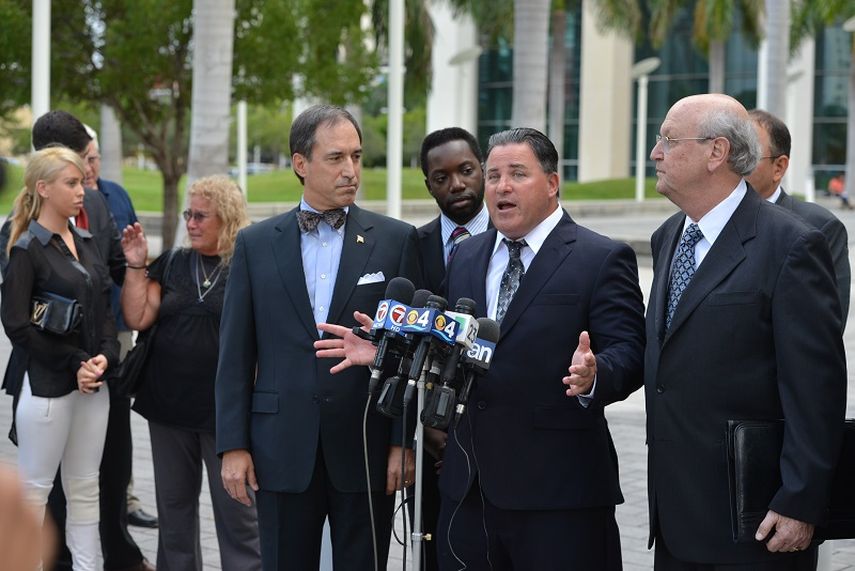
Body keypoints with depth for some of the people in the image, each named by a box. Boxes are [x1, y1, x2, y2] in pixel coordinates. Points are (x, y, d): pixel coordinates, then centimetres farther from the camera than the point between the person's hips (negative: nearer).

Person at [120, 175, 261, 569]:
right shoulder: (171, 265, 8)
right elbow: (137, 318, 3)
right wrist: (136, 266, -3)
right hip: (169, 405, 5)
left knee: (236, 511, 0)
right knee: (173, 506, 15)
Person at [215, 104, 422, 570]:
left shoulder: (395, 240, 2)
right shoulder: (256, 244, 5)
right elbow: (235, 353, 5)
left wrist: (404, 442, -4)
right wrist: (233, 445, -1)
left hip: (367, 449, -1)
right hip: (283, 448, 1)